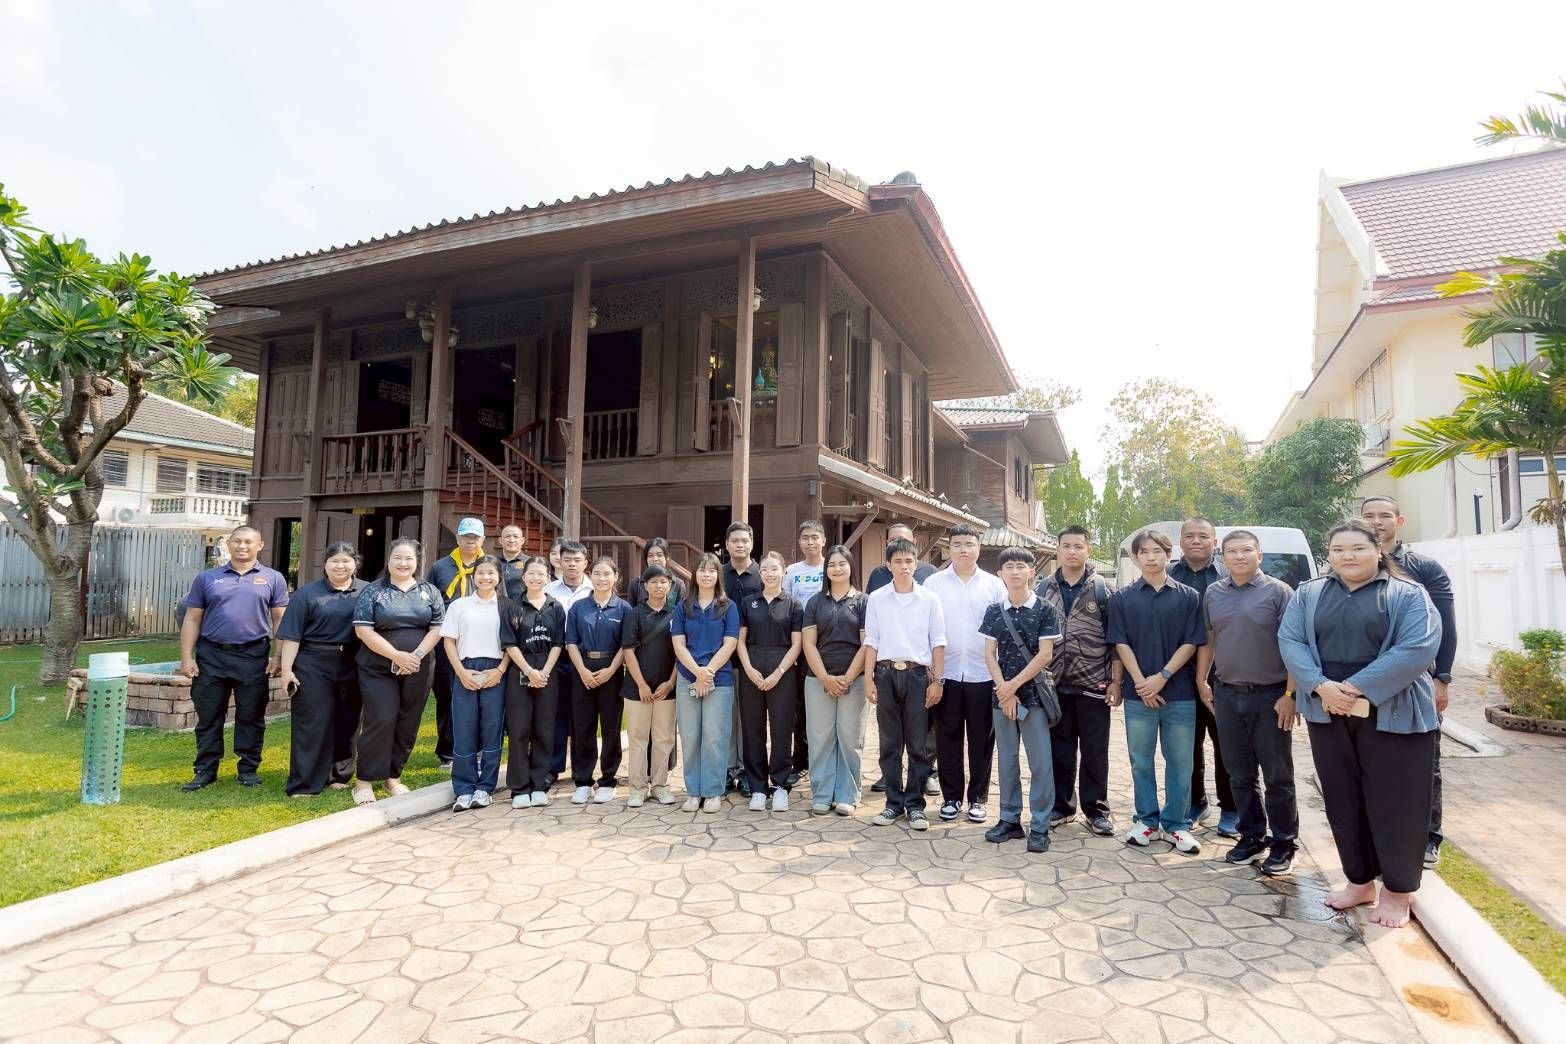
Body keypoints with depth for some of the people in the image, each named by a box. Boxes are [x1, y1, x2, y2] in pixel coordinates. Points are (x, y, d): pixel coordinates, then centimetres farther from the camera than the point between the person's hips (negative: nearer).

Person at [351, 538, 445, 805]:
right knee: (381, 721, -8)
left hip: (418, 670, 3)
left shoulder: (430, 591, 7)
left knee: (408, 724, 7)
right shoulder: (372, 591, 0)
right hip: (379, 670, -3)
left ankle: (393, 776, 21)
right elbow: (363, 630, -9)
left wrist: (417, 656, -12)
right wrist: (397, 656, -16)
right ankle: (364, 781, 4)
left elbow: (437, 628, 2)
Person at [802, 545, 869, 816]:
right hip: (819, 680, 2)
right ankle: (821, 796, 12)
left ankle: (846, 796, 13)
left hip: (853, 680, -2)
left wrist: (847, 678, -10)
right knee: (820, 738, 4)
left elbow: (866, 645, -3)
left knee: (850, 738, 3)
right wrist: (825, 677, -9)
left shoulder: (862, 602, 3)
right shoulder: (815, 603, 9)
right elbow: (809, 644, 3)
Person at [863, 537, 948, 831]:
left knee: (918, 745, 4)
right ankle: (894, 802, 18)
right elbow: (871, 641, 5)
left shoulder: (929, 599, 2)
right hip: (886, 674, 1)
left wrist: (937, 680, -2)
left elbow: (938, 642, 3)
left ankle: (915, 804, 14)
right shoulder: (876, 599, 3)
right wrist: (869, 679, -1)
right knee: (890, 744, 8)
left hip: (918, 674, -1)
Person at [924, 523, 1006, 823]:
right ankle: (951, 797, 21)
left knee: (981, 739, 8)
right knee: (948, 738, 8)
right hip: (946, 673, 0)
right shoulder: (933, 583, 3)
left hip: (983, 674, 0)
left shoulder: (994, 585, 4)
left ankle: (977, 798, 21)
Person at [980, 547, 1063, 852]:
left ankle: (1039, 826, 10)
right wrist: (1004, 691, -8)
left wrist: (1014, 685, -11)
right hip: (1002, 694, 3)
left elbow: (1045, 655, -9)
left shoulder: (1045, 610, -4)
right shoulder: (994, 611, 4)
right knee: (1007, 759, 10)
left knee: (1040, 762, 1)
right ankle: (1009, 819, 21)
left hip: (1034, 693, -3)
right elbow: (989, 654, 2)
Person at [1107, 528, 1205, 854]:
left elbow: (1191, 643, -2)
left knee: (1179, 762, 6)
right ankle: (1147, 821, 21)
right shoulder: (1122, 598, 4)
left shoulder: (1188, 597, 3)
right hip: (1137, 693, 1)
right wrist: (1141, 682, -10)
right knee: (1141, 762, 8)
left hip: (1179, 693, 0)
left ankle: (1176, 824, 18)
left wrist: (1162, 677, -11)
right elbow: (1121, 644, 0)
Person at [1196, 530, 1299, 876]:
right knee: (1240, 775, 12)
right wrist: (1202, 682, 10)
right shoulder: (1212, 594, 7)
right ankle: (1252, 836, 25)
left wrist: (1290, 694, -13)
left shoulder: (1278, 592, -6)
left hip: (1270, 696, -4)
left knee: (1278, 776, 5)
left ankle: (1283, 843, 18)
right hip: (1227, 695, 4)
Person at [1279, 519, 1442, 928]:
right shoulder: (1308, 594, 9)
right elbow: (1289, 640, -1)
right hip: (1328, 714, 3)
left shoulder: (1408, 595, -1)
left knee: (1393, 802, 3)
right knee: (1343, 800, 11)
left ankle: (1397, 890, 19)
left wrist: (1358, 688, -19)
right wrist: (1320, 686, -17)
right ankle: (1360, 879, 26)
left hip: (1392, 715, -3)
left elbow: (1418, 648, -14)